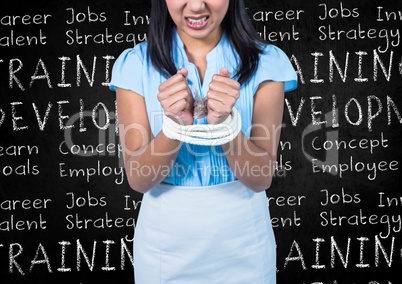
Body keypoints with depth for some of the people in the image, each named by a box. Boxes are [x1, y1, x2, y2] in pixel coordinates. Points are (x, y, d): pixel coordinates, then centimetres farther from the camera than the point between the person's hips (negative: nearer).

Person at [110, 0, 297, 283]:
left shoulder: (266, 62, -8)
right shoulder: (134, 64, -8)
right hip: (164, 240, 0)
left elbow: (261, 177, -12)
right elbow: (138, 179, -10)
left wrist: (224, 122, -28)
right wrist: (175, 124, -26)